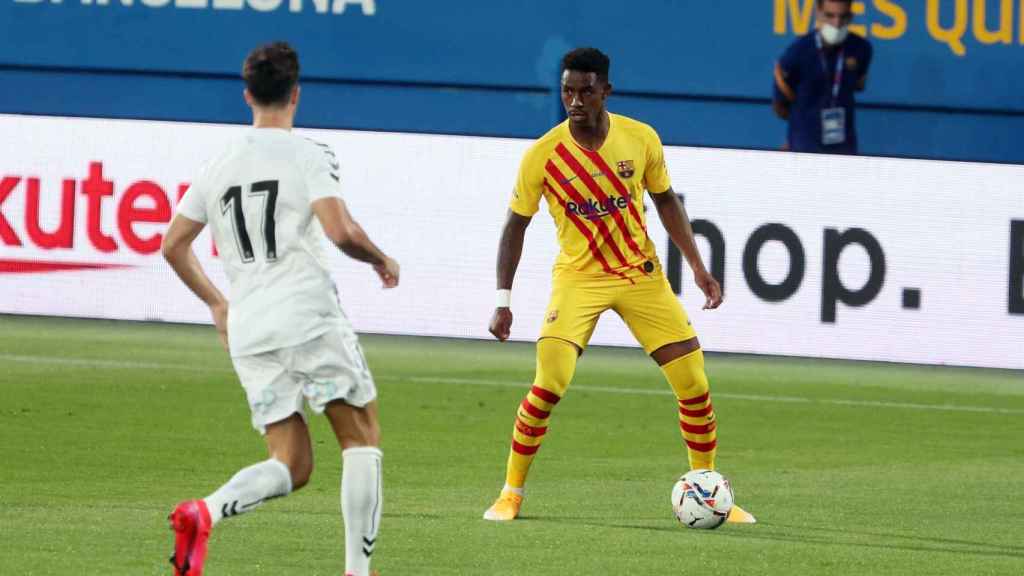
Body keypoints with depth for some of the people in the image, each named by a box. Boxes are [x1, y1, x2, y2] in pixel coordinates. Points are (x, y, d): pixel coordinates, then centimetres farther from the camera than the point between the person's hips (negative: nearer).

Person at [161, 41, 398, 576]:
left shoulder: (218, 166, 13)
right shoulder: (308, 155, -4)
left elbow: (172, 245, 18)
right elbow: (341, 231, -16)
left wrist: (216, 303, 31)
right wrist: (381, 260, 5)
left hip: (247, 331, 5)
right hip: (310, 318, -5)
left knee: (292, 465, 7)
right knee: (362, 439, 8)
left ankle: (202, 513, -20)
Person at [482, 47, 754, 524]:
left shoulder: (642, 139, -8)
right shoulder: (542, 155, -15)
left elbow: (665, 200, 8)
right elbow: (515, 225, -4)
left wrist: (697, 266, 4)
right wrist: (503, 301, -9)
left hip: (642, 274, 3)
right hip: (578, 277, -3)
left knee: (695, 385, 0)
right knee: (548, 385, -21)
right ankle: (511, 494, -5)